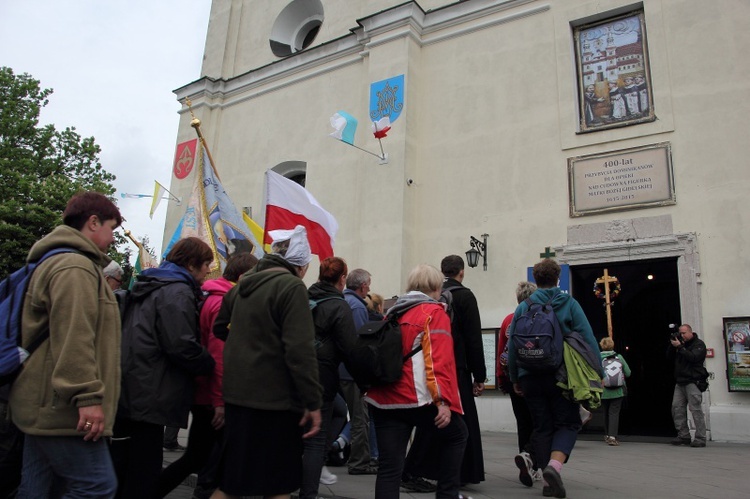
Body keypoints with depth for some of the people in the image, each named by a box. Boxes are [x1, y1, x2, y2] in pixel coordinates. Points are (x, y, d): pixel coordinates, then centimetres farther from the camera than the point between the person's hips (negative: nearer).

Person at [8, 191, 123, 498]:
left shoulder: (54, 263, 22)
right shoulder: (76, 267, -14)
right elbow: (74, 339, -24)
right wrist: (89, 396, -24)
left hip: (45, 404, 11)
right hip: (63, 406, -11)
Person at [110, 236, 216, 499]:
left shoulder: (150, 286, 18)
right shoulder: (177, 292, -15)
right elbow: (182, 347, -23)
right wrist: (213, 365, -9)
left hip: (128, 390, 10)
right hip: (150, 395, -10)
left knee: (122, 463, 19)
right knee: (143, 472, 0)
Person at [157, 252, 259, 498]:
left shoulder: (213, 300, 12)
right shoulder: (225, 304, -18)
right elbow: (220, 355, -24)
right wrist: (220, 400, -22)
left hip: (202, 393, 9)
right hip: (212, 397, -9)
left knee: (196, 457, 18)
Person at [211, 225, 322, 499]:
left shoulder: (242, 285, 12)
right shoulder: (291, 287, -13)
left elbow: (220, 328, 25)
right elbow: (300, 351, -20)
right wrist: (313, 402, -16)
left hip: (238, 395, 8)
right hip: (275, 399, -7)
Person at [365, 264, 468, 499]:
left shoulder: (392, 313, 18)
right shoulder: (434, 313, -3)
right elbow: (439, 360, -13)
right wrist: (444, 400, -17)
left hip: (384, 399, 6)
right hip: (416, 398, -6)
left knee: (389, 466, 4)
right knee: (457, 435, 20)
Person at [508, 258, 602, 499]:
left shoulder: (523, 307, 5)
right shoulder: (570, 304, 1)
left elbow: (512, 345, 4)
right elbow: (588, 340, -5)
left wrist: (515, 378, 12)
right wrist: (598, 373, -1)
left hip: (530, 377, 2)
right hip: (561, 375, -2)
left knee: (542, 426, 12)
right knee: (568, 422, 9)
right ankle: (554, 464, -16)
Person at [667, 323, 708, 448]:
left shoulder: (699, 344, 0)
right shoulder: (681, 343, 19)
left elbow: (693, 357, -16)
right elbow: (670, 357, 15)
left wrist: (679, 347, -16)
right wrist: (672, 346, 1)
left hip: (693, 382, -7)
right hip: (680, 382, 7)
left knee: (696, 409, -8)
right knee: (677, 408, 1)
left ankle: (700, 439, -4)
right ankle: (683, 436, 6)